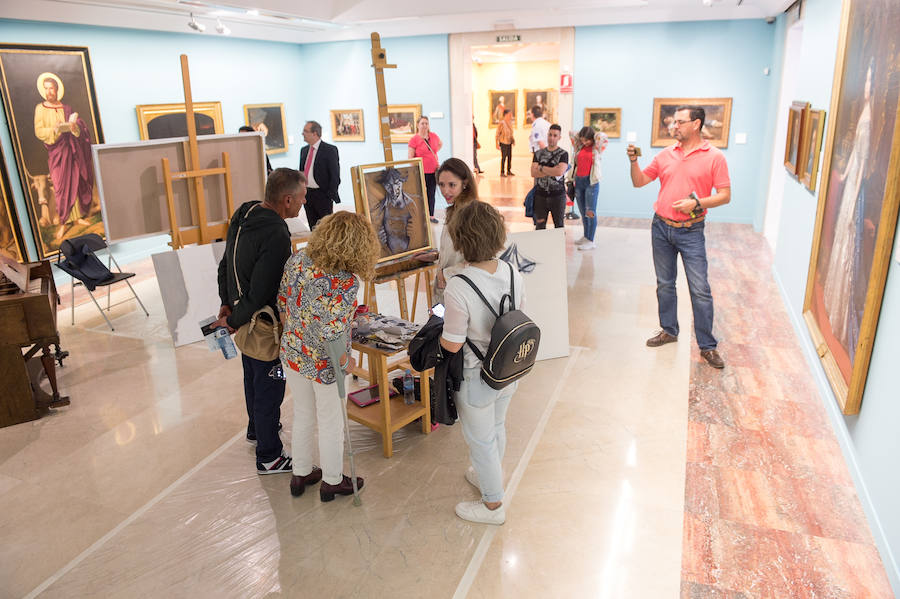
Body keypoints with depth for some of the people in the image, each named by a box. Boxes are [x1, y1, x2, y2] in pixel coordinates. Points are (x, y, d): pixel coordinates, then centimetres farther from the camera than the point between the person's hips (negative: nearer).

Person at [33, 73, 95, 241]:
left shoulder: (66, 108, 9)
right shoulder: (40, 109, 4)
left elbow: (81, 128, 1)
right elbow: (39, 132, -3)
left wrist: (73, 126, -21)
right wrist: (55, 130, -20)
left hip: (72, 150, 2)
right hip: (56, 152, -2)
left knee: (77, 183, 3)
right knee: (61, 186, -6)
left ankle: (78, 216, 14)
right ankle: (64, 222, -3)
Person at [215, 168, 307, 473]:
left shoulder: (243, 214, 0)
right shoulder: (276, 236, -30)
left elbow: (226, 263, 9)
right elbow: (261, 293, -30)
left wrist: (227, 303, 10)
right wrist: (234, 321, -15)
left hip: (245, 319, 9)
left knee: (253, 376, 28)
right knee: (269, 387, 6)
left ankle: (257, 428, 52)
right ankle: (269, 456, 22)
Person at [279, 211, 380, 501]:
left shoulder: (298, 259, -9)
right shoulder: (345, 283, -29)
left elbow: (282, 302, 2)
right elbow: (331, 334, -33)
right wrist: (344, 361, -14)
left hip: (292, 355, 6)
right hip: (325, 365, -6)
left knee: (302, 415, 26)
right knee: (331, 423, 18)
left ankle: (301, 473, 46)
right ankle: (332, 481, 39)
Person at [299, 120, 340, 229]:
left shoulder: (329, 150, -8)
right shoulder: (304, 150, 12)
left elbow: (335, 175, -10)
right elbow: (301, 171, 19)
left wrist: (330, 195, -15)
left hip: (322, 195, -6)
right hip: (306, 194, 6)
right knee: (313, 228, 11)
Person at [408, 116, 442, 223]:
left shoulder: (434, 136, 4)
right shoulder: (414, 140, -9)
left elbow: (440, 144, 28)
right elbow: (410, 158, -9)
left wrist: (435, 153, 12)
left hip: (433, 170, 4)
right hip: (421, 172, -4)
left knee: (431, 194, 10)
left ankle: (431, 215, 20)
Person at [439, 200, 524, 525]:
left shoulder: (458, 289, -31)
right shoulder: (513, 274, -12)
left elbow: (452, 344, -22)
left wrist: (435, 326, -3)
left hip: (476, 379, -6)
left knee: (481, 440, 16)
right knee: (497, 428, 29)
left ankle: (493, 504, 37)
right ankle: (489, 477, 55)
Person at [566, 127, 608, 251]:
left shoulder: (596, 149, -2)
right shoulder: (579, 147, 10)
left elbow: (603, 137, -16)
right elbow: (571, 134, 11)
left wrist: (593, 134, 1)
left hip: (591, 182, -5)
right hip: (578, 181, 5)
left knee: (590, 212, -7)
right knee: (583, 212, 13)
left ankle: (590, 241, -5)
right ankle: (585, 237, 25)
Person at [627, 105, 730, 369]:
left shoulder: (714, 156, -5)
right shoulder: (665, 155, 7)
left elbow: (725, 195, -5)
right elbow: (639, 182, 9)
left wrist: (697, 203, -20)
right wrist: (633, 160, -8)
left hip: (691, 231, -4)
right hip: (661, 228, 4)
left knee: (700, 290, -3)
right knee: (664, 284, 14)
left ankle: (707, 346, 7)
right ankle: (669, 330, 31)